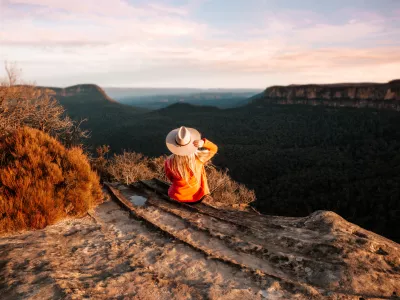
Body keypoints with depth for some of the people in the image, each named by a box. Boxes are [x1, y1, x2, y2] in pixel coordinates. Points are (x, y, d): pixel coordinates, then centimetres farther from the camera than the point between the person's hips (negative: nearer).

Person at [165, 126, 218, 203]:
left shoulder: (169, 162, -28)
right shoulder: (198, 158, -30)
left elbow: (170, 177, -6)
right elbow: (214, 148, -11)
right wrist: (203, 143, -31)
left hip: (177, 198, 0)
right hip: (197, 198, 0)